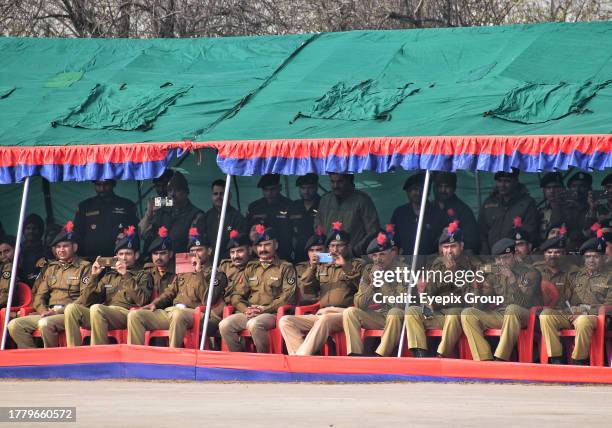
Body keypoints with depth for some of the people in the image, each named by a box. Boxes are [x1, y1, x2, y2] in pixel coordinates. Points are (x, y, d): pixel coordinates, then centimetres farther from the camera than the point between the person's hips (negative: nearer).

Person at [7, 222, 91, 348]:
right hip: (48, 313, 7)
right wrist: (44, 311, -4)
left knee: (45, 323, -37)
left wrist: (58, 311, -16)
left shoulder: (84, 267, 3)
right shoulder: (51, 268, 23)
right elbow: (39, 295, 20)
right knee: (14, 325, -13)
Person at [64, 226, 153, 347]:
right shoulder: (109, 276, 31)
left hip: (125, 313, -5)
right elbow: (87, 301, 22)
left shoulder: (143, 276, 18)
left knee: (97, 308, -36)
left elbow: (142, 300, -3)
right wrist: (93, 277, 12)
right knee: (71, 308, -22)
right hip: (102, 315, 5)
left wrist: (126, 276, -4)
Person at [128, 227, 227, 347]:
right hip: (169, 311, 7)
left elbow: (207, 301, -4)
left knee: (178, 315, -43)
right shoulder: (182, 276, 33)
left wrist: (199, 273, -2)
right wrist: (154, 304, 1)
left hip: (194, 313, -7)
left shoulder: (217, 276, 12)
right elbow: (168, 294, 22)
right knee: (134, 315, -14)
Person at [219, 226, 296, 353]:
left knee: (254, 324, -37)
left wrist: (265, 309, -13)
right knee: (225, 325, -22)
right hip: (249, 313, 5)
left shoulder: (285, 268, 8)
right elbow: (237, 296, 17)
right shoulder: (250, 269, 22)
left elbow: (287, 297, -4)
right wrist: (245, 310, -4)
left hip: (272, 314, -5)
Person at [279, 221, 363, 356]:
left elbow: (360, 284, -4)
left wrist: (345, 266, -10)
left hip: (344, 314, -6)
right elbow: (305, 287, 15)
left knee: (324, 320, -40)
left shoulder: (356, 264, 14)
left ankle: (301, 356, -41)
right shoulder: (322, 266, 25)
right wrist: (312, 268, 0)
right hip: (321, 314, 6)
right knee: (285, 321, -15)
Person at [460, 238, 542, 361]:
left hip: (525, 317, -5)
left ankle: (500, 359, -39)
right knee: (467, 313, -15)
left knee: (512, 309, -40)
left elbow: (524, 303, -14)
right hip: (498, 316, 5)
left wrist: (513, 280, -23)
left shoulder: (530, 274, -1)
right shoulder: (494, 275, 12)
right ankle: (484, 359, -26)